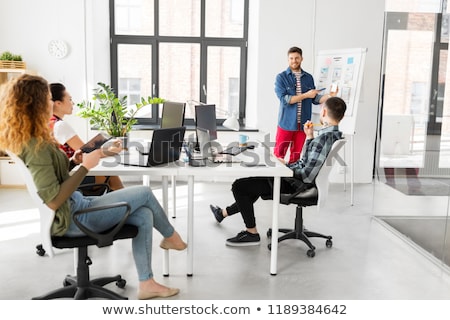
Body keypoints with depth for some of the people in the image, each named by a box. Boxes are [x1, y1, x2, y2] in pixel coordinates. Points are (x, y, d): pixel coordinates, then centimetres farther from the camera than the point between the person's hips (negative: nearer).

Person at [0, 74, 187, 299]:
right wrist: (85, 167, -21)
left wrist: (72, 162, 2)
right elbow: (53, 201, -27)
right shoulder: (35, 146, -24)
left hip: (74, 206, 10)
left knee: (143, 214, 4)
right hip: (69, 218, -10)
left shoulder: (26, 140, 7)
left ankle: (146, 284, 10)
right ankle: (170, 237, 24)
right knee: (144, 193, -5)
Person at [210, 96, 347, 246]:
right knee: (252, 183, 26)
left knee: (239, 186, -4)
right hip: (300, 180, 10)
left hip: (296, 183, -10)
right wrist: (309, 136, 10)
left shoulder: (324, 137, -27)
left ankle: (251, 233, 6)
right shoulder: (334, 133, 4)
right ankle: (224, 212, 42)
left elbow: (307, 175, -29)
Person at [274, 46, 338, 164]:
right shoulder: (281, 77, -3)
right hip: (286, 123, -3)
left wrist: (330, 95, -7)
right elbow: (284, 99, -14)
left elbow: (315, 99, 11)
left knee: (296, 156, 10)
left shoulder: (309, 78, 10)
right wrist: (306, 95, -14)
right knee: (279, 155, -1)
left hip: (302, 124, 4)